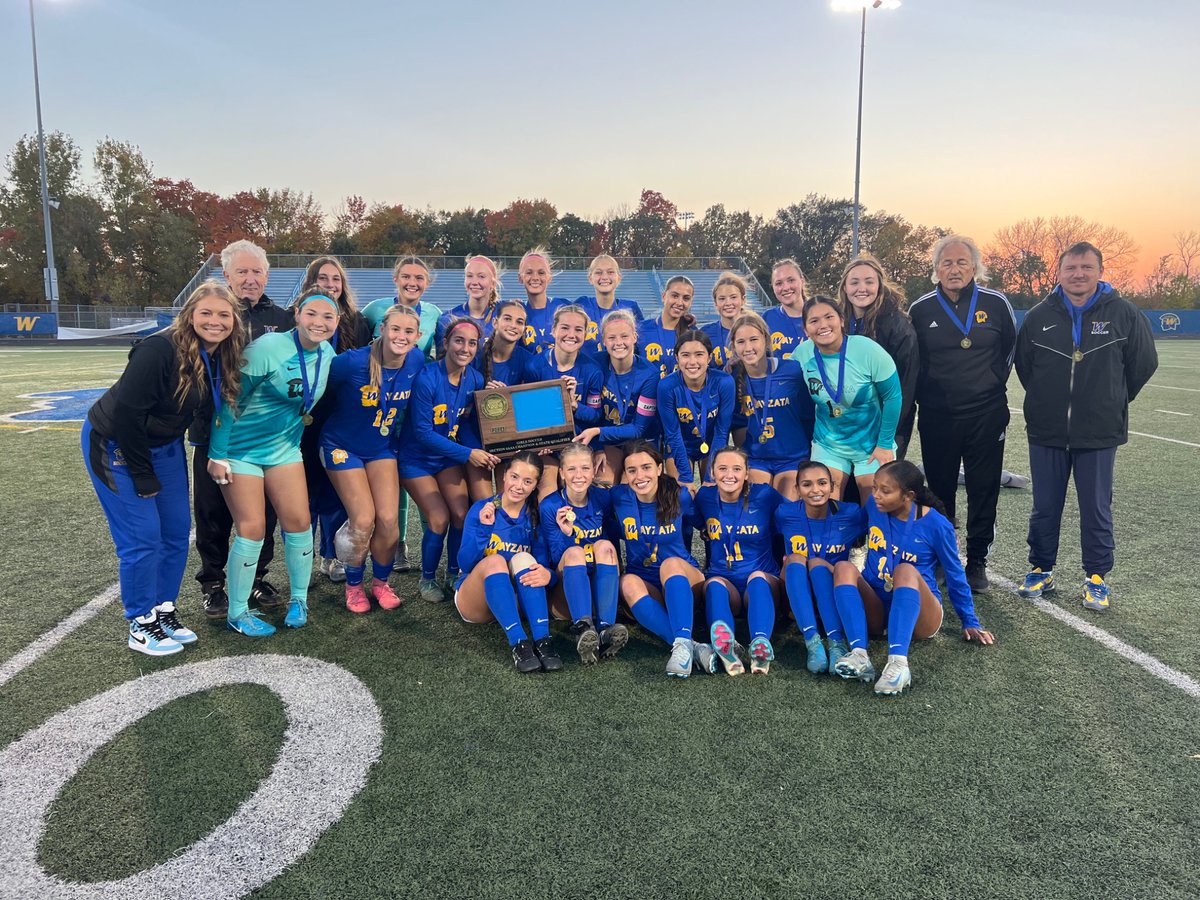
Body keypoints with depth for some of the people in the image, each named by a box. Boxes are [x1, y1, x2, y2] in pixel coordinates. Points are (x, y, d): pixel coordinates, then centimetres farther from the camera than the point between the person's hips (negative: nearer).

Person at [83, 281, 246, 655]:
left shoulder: (223, 358, -6)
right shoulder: (160, 350, -28)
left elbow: (210, 408, 8)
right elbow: (125, 412, -26)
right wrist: (143, 475, -20)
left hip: (164, 446, 7)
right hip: (114, 444, -7)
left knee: (177, 531, 8)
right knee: (142, 537, -7)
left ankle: (164, 612, 24)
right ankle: (141, 627, 9)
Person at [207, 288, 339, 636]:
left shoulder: (328, 355, -3)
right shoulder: (268, 348, -23)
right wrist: (218, 455, -17)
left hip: (284, 448, 6)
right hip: (241, 449, -5)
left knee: (298, 521, 2)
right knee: (252, 529, -4)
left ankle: (299, 600, 21)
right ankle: (237, 613, 12)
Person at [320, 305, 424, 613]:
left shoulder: (417, 361, -12)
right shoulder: (353, 362, -27)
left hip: (383, 447, 4)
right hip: (343, 446, -4)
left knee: (389, 521, -5)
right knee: (364, 521, -9)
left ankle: (381, 582, 22)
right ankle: (353, 585, 18)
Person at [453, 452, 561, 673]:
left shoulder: (535, 518, -3)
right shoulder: (481, 510, -8)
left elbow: (544, 565, -11)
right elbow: (465, 564, -14)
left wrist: (547, 574, -35)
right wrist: (483, 529, -28)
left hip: (515, 601, 1)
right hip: (474, 603, -1)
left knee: (523, 559, -27)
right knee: (495, 560, -30)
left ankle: (542, 641, -41)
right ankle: (518, 644, -45)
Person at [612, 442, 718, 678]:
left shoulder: (679, 496, -7)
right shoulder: (619, 497, -5)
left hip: (684, 580, -1)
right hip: (646, 587, 1)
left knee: (672, 563, -34)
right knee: (628, 583, -33)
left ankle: (682, 644, -53)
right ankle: (694, 648, -48)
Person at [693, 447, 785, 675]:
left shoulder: (765, 495, -2)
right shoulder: (705, 497, 4)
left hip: (764, 581, -1)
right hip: (722, 579, 1)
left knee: (757, 578, -35)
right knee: (714, 584, -33)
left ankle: (761, 645, -63)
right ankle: (724, 643, -65)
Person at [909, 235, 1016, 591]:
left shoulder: (996, 303, -1)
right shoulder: (921, 309, 0)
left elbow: (1010, 348, 14)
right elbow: (911, 360, 12)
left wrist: (995, 382, 10)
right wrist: (924, 393, 6)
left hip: (987, 415, 0)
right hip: (937, 417, 0)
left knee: (984, 492, 5)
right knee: (940, 492, 9)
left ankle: (977, 562, 19)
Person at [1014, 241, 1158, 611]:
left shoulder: (1124, 314, -3)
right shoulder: (1039, 316, 0)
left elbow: (1144, 363, 8)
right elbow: (1023, 364, 13)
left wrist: (1113, 401, 11)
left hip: (1099, 434, -1)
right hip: (1046, 432, 1)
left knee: (1097, 510, 7)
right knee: (1044, 508, 10)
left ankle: (1097, 577, 22)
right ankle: (1041, 570, 25)